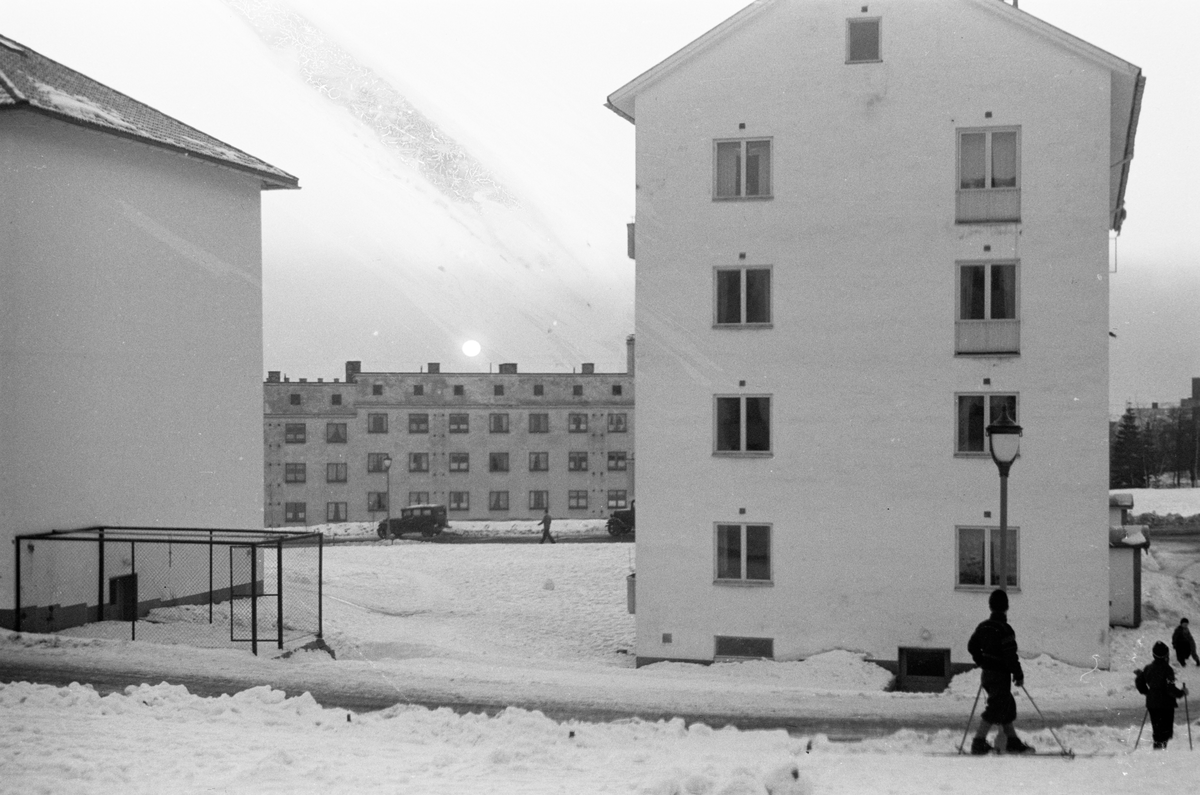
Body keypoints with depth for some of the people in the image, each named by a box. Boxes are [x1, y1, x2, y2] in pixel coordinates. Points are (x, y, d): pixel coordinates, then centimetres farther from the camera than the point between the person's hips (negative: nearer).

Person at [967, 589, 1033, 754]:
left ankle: (1013, 742, 23)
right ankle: (978, 743, -7)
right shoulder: (1005, 629, -17)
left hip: (987, 673, 8)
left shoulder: (983, 626, 6)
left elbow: (972, 646, 13)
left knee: (1008, 706, 17)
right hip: (1000, 674, -8)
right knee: (995, 709, -5)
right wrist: (1019, 675, -10)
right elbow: (1010, 655, -19)